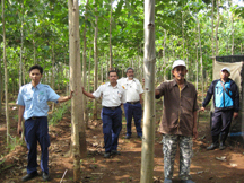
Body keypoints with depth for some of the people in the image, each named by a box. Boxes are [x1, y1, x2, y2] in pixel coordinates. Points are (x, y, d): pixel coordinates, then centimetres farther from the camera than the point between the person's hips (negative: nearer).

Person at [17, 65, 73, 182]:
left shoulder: (46, 89, 0)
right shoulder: (23, 89, 4)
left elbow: (57, 99, -13)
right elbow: (21, 107, 9)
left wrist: (68, 98, -33)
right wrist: (19, 124, 9)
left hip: (41, 120, -1)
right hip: (29, 121, 1)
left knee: (44, 147, 3)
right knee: (31, 147, 10)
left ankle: (45, 172, 17)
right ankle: (31, 171, 26)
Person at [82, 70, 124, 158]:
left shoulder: (120, 88, 7)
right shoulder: (103, 87, 1)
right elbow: (94, 95, 5)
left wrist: (117, 107, 7)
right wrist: (84, 92, -4)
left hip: (117, 111, 3)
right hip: (107, 111, -2)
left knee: (116, 131, 9)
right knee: (107, 131, -7)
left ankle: (113, 149, 24)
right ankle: (108, 151, 6)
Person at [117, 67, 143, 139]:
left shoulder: (137, 81, 10)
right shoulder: (122, 81, 5)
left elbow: (140, 94, 11)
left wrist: (141, 105, 7)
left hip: (137, 104, 1)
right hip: (127, 104, -1)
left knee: (137, 120, 6)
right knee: (128, 120, 7)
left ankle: (139, 133, 18)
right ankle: (128, 133, 21)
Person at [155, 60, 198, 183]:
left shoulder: (191, 88, 6)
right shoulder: (167, 86, 0)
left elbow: (194, 109, 8)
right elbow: (156, 92, -20)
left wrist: (195, 127, 6)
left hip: (186, 128, 2)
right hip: (170, 127, -2)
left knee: (186, 155, 11)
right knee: (169, 155, 9)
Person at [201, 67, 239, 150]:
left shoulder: (232, 84, 5)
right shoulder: (214, 83, 10)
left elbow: (236, 97, 6)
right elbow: (209, 95, 17)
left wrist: (236, 111, 2)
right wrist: (204, 105, 14)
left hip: (228, 110, -1)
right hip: (218, 109, 2)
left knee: (225, 127, 5)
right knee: (214, 126, 0)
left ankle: (222, 143, 21)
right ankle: (214, 143, 14)